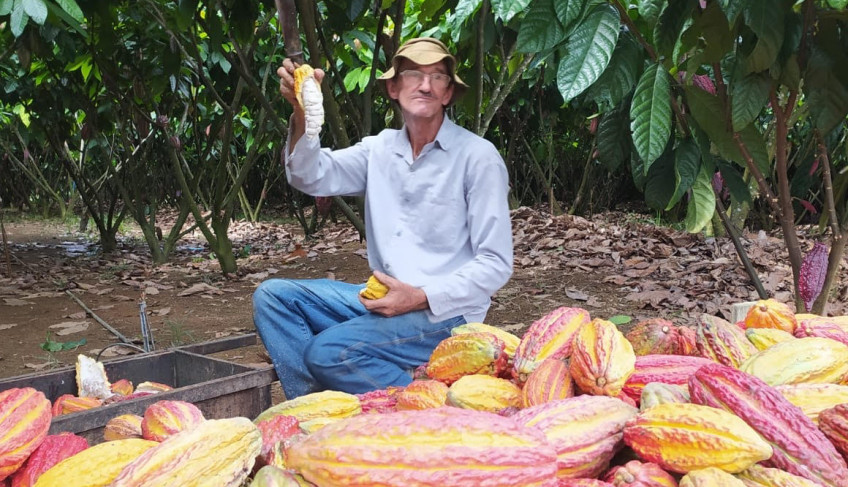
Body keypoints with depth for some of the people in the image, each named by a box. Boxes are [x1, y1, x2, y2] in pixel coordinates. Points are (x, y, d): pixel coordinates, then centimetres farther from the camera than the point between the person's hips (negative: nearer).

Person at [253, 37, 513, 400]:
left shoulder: (478, 156, -9)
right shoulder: (380, 148, 7)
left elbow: (495, 264, -11)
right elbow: (311, 177, -7)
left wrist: (421, 298, -21)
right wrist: (302, 112, -24)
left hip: (443, 310, -6)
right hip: (384, 299, 7)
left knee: (328, 350, -25)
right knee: (273, 296, -4)